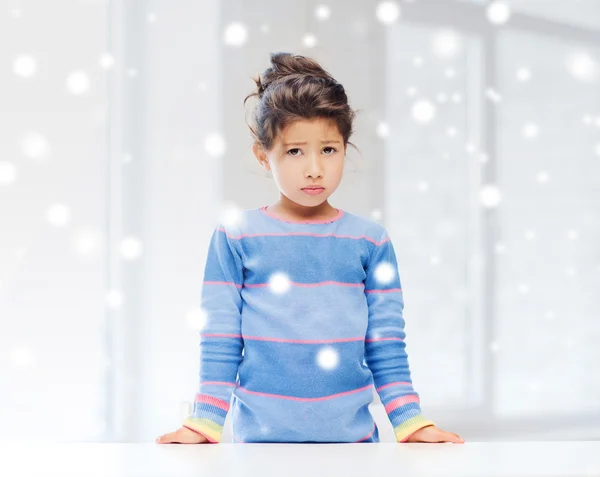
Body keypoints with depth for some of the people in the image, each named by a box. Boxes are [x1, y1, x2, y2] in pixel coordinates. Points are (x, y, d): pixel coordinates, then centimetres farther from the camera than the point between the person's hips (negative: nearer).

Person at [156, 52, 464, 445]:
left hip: (353, 434, 1)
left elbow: (387, 348, 5)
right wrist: (205, 424, -6)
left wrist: (411, 423, -1)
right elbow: (219, 345, 1)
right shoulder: (235, 239, -1)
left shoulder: (370, 240, 3)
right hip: (261, 436, -1)